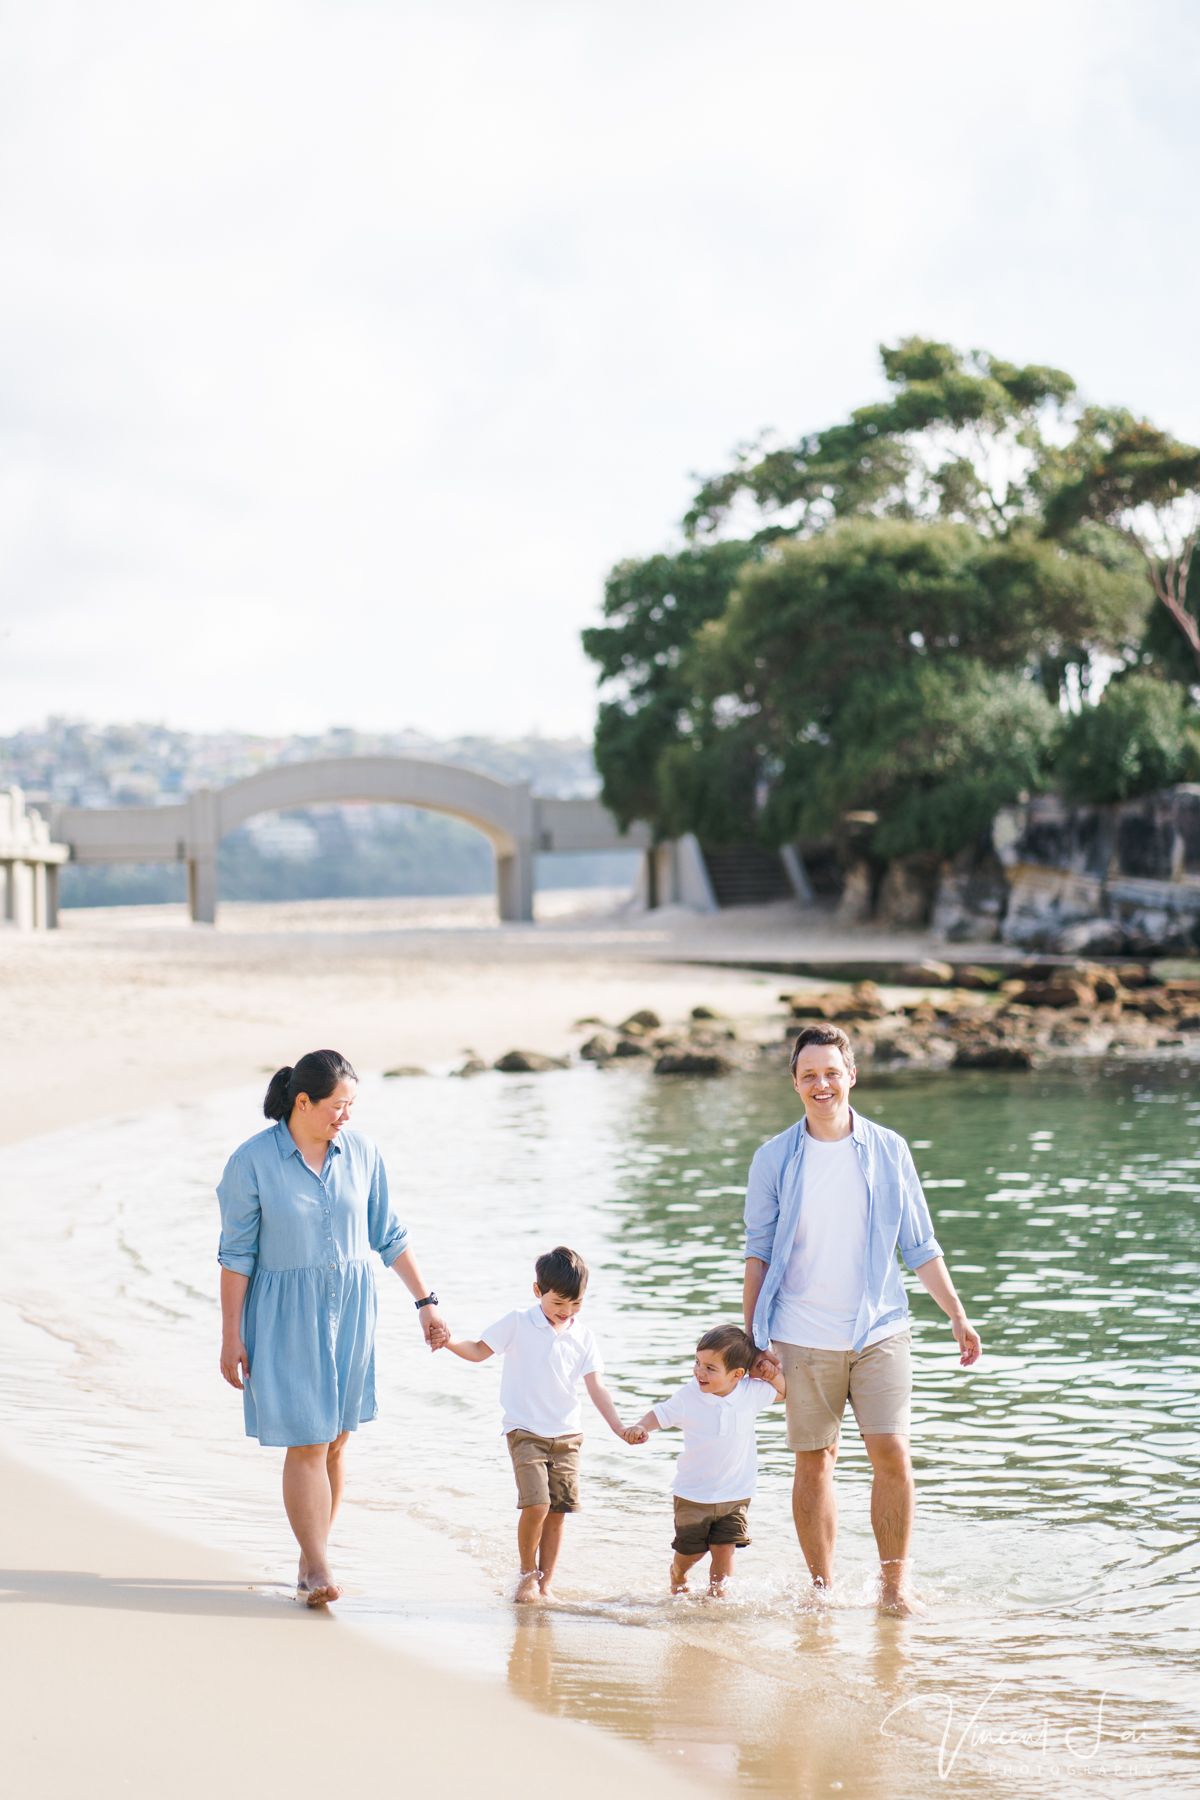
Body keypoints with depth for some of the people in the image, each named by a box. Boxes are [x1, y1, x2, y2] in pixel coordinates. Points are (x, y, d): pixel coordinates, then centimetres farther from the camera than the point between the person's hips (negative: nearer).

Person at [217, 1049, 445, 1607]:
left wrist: (425, 1300, 7)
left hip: (349, 1308, 4)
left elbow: (388, 1236, 9)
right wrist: (231, 1336, -7)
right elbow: (236, 1254, -7)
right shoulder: (252, 1162, -11)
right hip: (285, 1314, -4)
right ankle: (319, 1570, -4)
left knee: (335, 1441, 7)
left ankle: (310, 1562, 19)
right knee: (307, 1442, -9)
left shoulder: (361, 1153, 0)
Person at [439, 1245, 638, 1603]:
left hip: (567, 1435, 4)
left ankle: (545, 1584, 14)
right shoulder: (518, 1323, -3)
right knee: (536, 1505, -17)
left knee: (558, 1511, 2)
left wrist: (619, 1428, -3)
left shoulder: (583, 1337, 5)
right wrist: (449, 1342, -18)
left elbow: (596, 1387, 5)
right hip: (526, 1432, -4)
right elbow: (480, 1351, 1)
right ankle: (527, 1573, 4)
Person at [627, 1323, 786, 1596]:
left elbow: (785, 1392, 10)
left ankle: (717, 1592, 17)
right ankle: (678, 1574, 44)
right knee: (692, 1550, 11)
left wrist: (771, 1372, -11)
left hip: (735, 1493, 1)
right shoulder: (689, 1395, -15)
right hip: (694, 1492, -1)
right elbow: (661, 1413, -4)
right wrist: (641, 1428, -24)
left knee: (724, 1549, -4)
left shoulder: (752, 1392, -8)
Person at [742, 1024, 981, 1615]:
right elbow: (759, 1253, 7)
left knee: (892, 1453, -9)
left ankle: (894, 1583, 5)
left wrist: (958, 1317, 6)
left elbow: (920, 1245, 10)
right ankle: (822, 1589, 16)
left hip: (879, 1330, 0)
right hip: (803, 1338, 0)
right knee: (813, 1462, 4)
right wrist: (752, 1338, 3)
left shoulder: (888, 1150, 3)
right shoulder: (774, 1159, 2)